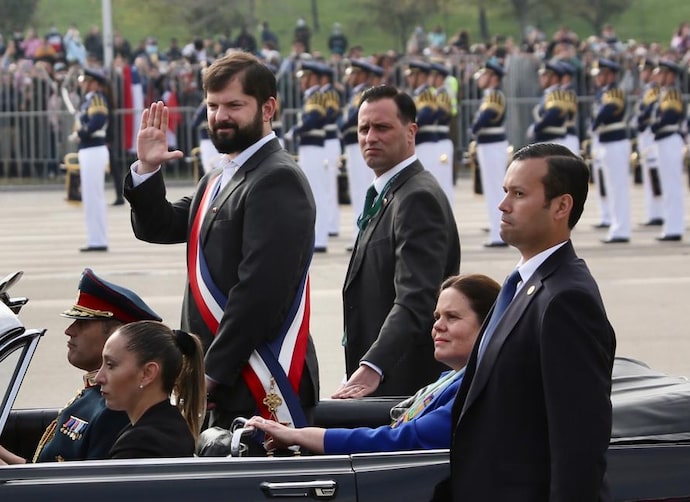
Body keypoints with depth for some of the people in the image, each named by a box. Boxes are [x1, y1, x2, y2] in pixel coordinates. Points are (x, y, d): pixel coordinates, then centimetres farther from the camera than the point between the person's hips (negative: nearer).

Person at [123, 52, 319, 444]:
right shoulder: (219, 180, 20)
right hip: (216, 382, 9)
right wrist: (147, 171, 6)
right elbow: (158, 228, 23)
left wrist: (213, 371, -19)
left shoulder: (278, 180, -13)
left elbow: (261, 289, -20)